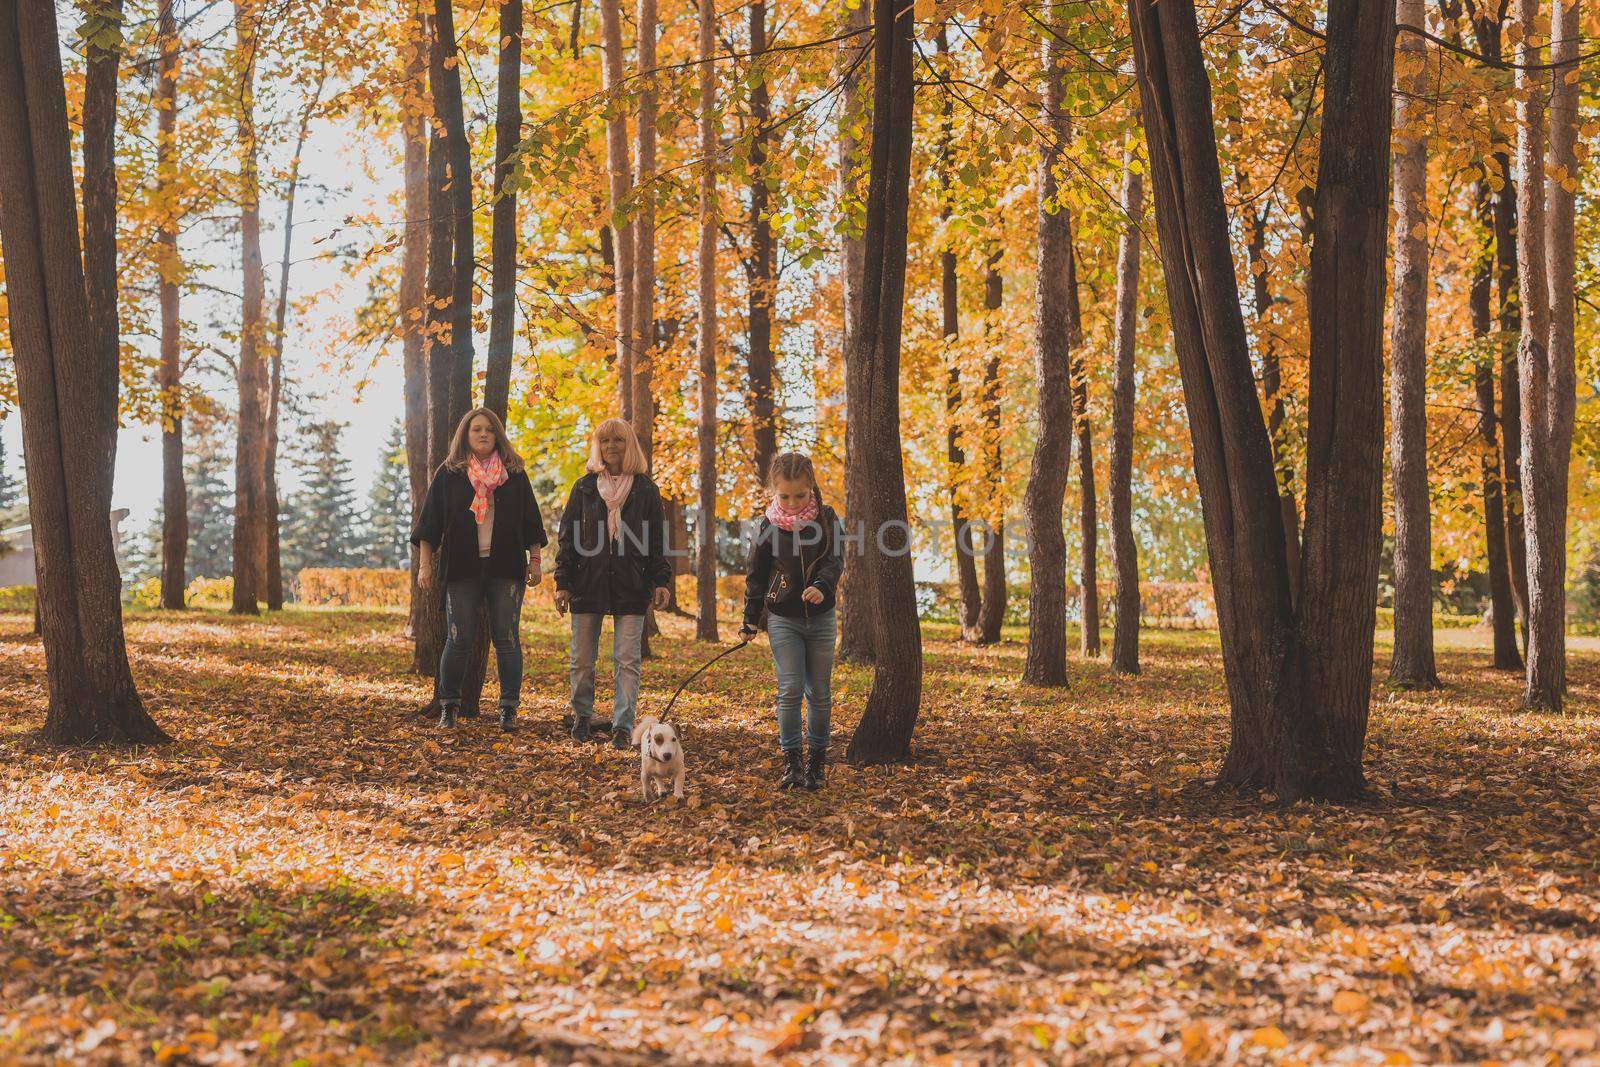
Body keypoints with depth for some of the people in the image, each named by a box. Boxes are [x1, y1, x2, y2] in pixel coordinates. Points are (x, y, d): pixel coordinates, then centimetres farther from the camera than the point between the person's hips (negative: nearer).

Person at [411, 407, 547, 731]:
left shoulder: (514, 474, 9)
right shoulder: (448, 474, 6)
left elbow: (530, 522, 11)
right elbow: (430, 523, 6)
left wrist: (534, 560, 5)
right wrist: (425, 565, 0)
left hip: (505, 570, 1)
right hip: (462, 570, 0)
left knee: (507, 639, -1)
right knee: (458, 640, 0)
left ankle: (509, 708, 5)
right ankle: (448, 707, 11)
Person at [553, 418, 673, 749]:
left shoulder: (645, 490, 6)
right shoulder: (584, 488, 8)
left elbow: (657, 539, 7)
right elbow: (567, 537, 7)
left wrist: (660, 581, -4)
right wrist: (563, 583, 0)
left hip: (630, 587, -1)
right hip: (587, 585, 1)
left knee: (627, 660, -4)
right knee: (581, 659, 6)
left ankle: (622, 726, -2)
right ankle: (582, 716, 24)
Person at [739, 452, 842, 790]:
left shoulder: (826, 518, -1)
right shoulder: (767, 526, -2)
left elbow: (834, 560, -9)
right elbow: (755, 575, 5)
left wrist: (822, 587, -30)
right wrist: (751, 621, 6)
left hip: (821, 618, 1)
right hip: (782, 619, -1)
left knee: (819, 692, 5)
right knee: (790, 691, -8)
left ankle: (816, 760, 16)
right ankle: (791, 761, -1)